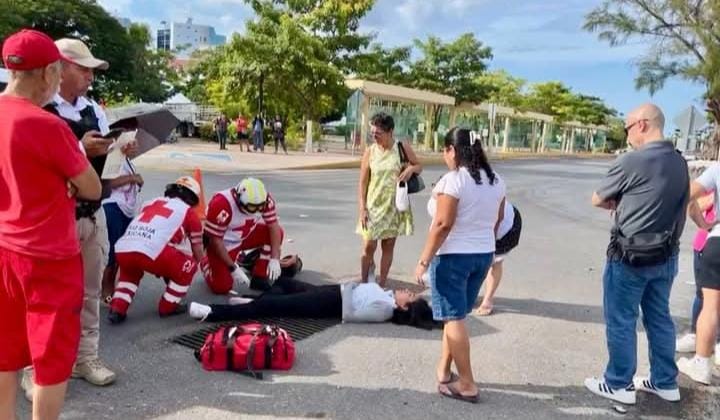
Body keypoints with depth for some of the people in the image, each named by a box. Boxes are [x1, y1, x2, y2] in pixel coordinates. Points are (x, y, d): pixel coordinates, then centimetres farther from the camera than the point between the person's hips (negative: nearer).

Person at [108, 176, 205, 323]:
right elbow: (198, 254, 28)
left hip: (122, 250, 6)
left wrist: (165, 268, 57)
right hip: (151, 252, -6)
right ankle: (168, 307, 26)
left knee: (130, 271, 39)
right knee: (188, 266, 20)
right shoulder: (188, 211, 20)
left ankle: (117, 309, 25)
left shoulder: (151, 203, 33)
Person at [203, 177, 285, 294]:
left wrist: (274, 259, -28)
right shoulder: (222, 204, -35)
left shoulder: (263, 199, -22)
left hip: (245, 236, 5)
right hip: (223, 243, -5)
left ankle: (260, 277, -5)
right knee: (221, 287, -14)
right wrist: (233, 268, -25)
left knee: (277, 232, -17)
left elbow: (273, 226, -18)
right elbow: (215, 240, -26)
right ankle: (206, 263, 19)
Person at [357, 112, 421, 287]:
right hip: (374, 206, -1)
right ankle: (363, 284, 14)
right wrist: (362, 209, -9)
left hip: (394, 206, 1)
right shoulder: (370, 152, -5)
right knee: (369, 246, -2)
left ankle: (381, 285, 20)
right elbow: (363, 183, -3)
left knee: (388, 247, 8)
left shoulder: (403, 148, -3)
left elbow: (419, 167, 11)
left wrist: (411, 168, -13)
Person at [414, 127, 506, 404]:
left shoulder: (452, 180, -18)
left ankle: (467, 385, 6)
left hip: (453, 256, -8)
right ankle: (443, 370, 26)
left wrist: (424, 260, -16)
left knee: (454, 318, 1)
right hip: (484, 254, 8)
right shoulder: (495, 181, 6)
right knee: (455, 314, 17)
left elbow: (442, 225, -21)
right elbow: (496, 221, 14)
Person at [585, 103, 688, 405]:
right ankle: (665, 382, 30)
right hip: (666, 255, 7)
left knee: (621, 321, 6)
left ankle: (619, 385, 17)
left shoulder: (631, 161, -18)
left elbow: (597, 200, -6)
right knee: (660, 319, 17)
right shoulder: (679, 162, 5)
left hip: (630, 256, -7)